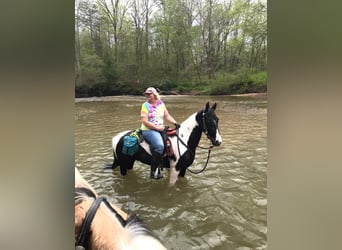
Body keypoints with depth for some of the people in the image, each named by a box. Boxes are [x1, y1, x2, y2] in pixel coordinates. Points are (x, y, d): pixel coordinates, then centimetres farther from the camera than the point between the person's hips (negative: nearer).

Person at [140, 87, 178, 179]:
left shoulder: (161, 104, 12)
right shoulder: (145, 105, -3)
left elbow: (167, 116, 11)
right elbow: (144, 121, -12)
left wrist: (175, 123, -6)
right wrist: (157, 127, -16)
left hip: (161, 129, 7)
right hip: (148, 130, -6)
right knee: (159, 145, -28)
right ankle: (153, 171, -20)